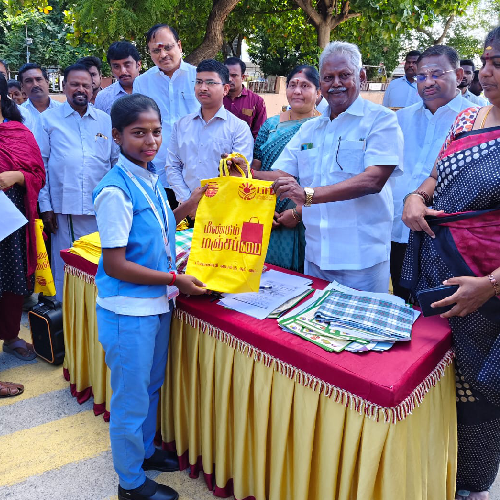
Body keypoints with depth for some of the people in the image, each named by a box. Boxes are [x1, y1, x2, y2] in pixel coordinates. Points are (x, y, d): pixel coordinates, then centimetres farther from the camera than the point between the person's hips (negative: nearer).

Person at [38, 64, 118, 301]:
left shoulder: (106, 121, 12)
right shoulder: (49, 119, 7)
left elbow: (117, 162, 14)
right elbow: (41, 165, 5)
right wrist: (45, 206, -2)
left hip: (101, 209, 2)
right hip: (64, 209, -1)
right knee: (65, 267, 3)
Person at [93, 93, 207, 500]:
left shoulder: (152, 178, 3)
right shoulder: (115, 191, -22)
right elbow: (114, 265, -22)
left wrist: (186, 208, 4)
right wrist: (175, 279, -19)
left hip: (158, 303, 8)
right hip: (129, 311, -8)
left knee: (151, 387, 25)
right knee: (131, 397, 11)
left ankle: (145, 449, 49)